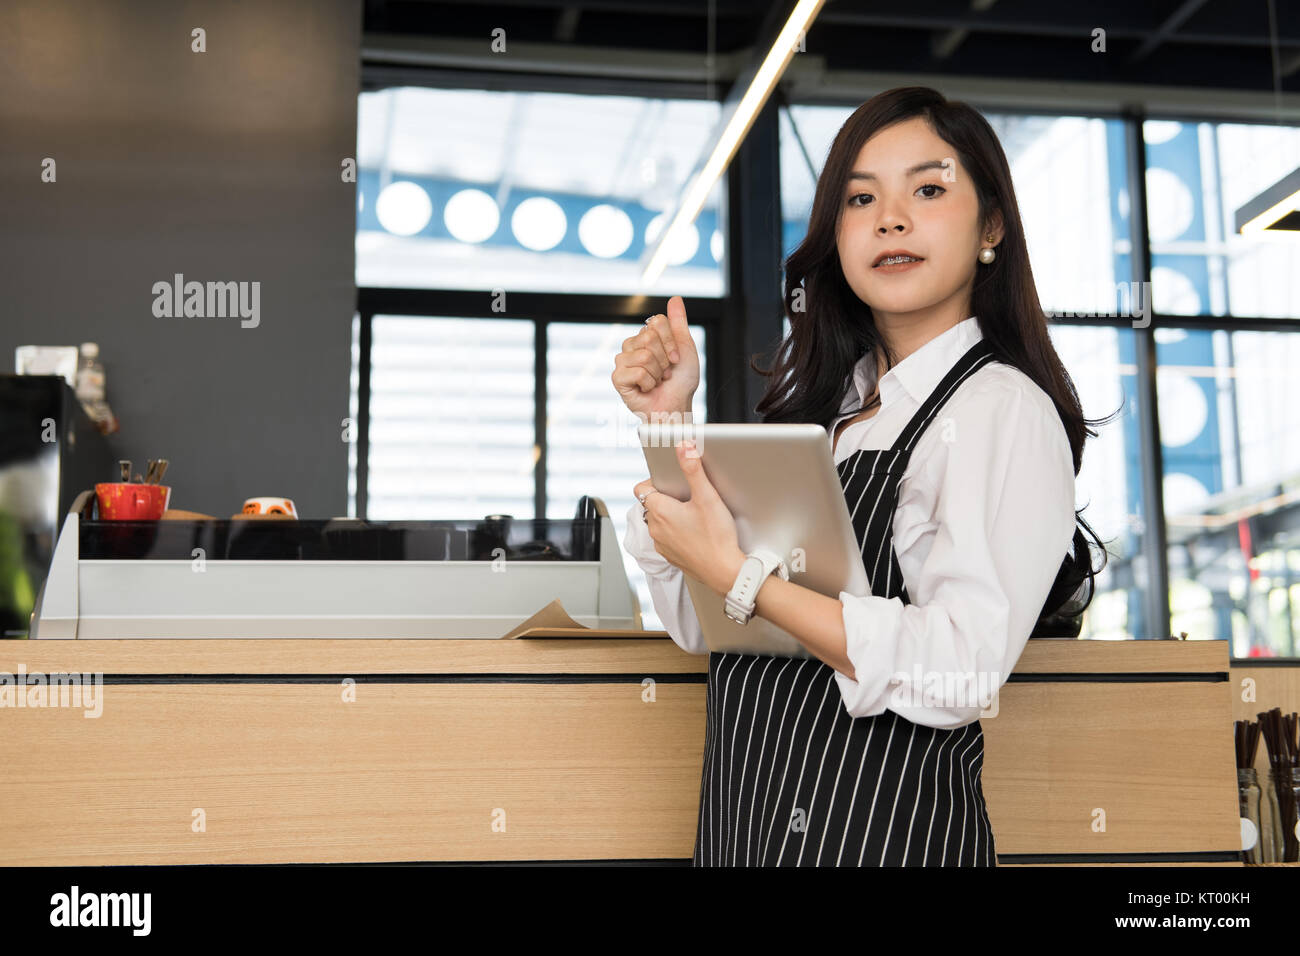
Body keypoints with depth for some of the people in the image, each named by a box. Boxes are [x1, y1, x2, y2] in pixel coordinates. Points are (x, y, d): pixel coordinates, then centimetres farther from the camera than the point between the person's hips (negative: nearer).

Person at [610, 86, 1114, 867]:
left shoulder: (1002, 408, -12)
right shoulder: (823, 405, 9)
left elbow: (962, 672, -24)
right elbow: (700, 626, 8)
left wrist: (738, 575, -22)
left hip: (880, 827, -6)